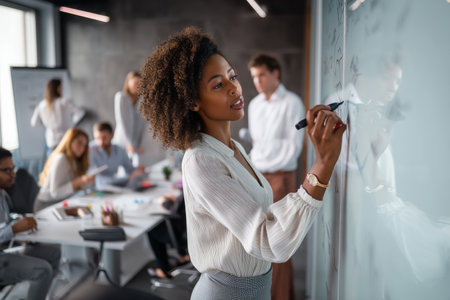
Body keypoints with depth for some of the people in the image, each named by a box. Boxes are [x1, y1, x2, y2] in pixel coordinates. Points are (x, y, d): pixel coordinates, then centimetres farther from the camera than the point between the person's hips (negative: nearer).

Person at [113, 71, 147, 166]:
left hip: (135, 145, 4)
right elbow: (121, 120, -10)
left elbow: (142, 123, 4)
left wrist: (140, 143, -3)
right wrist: (129, 143, -13)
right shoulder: (121, 97, -5)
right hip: (122, 141, -4)